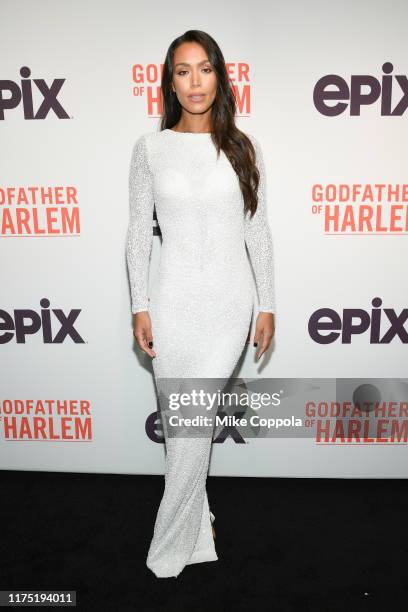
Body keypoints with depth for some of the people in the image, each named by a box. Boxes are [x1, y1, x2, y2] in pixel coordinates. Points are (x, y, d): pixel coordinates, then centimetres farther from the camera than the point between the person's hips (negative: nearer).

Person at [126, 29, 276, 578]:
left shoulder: (243, 148, 3)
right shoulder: (150, 147, 2)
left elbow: (258, 230, 5)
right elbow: (139, 232, 3)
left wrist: (267, 305, 4)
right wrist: (140, 306, -3)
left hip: (230, 302, 0)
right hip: (173, 300, 1)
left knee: (193, 425, 0)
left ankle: (169, 552, 21)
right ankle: (198, 525, 35)